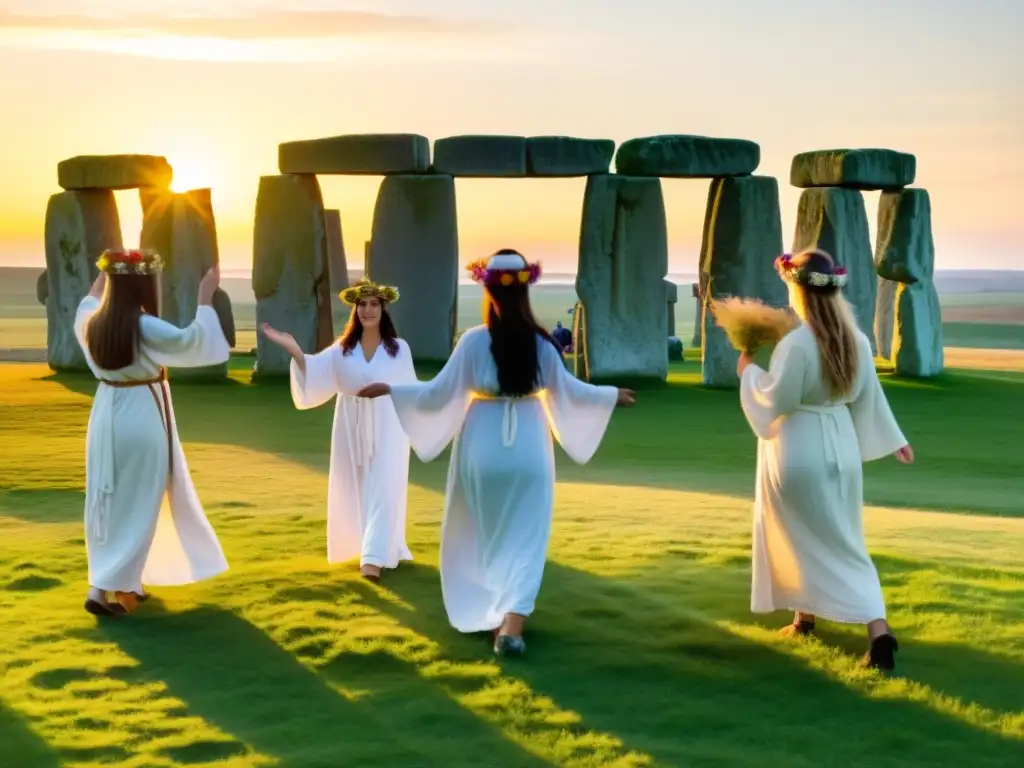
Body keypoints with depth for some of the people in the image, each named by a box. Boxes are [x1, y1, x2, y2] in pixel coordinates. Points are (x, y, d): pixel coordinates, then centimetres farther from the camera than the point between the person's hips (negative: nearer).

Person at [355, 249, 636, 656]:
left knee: (485, 535, 18)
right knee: (524, 538, 4)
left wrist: (389, 389, 4)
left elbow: (439, 392, -8)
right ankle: (511, 623, -11)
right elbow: (569, 390, 6)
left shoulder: (474, 340, -10)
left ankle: (490, 613, 29)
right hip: (528, 448, 0)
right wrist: (612, 395, 23)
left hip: (484, 448, 0)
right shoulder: (541, 343, -5)